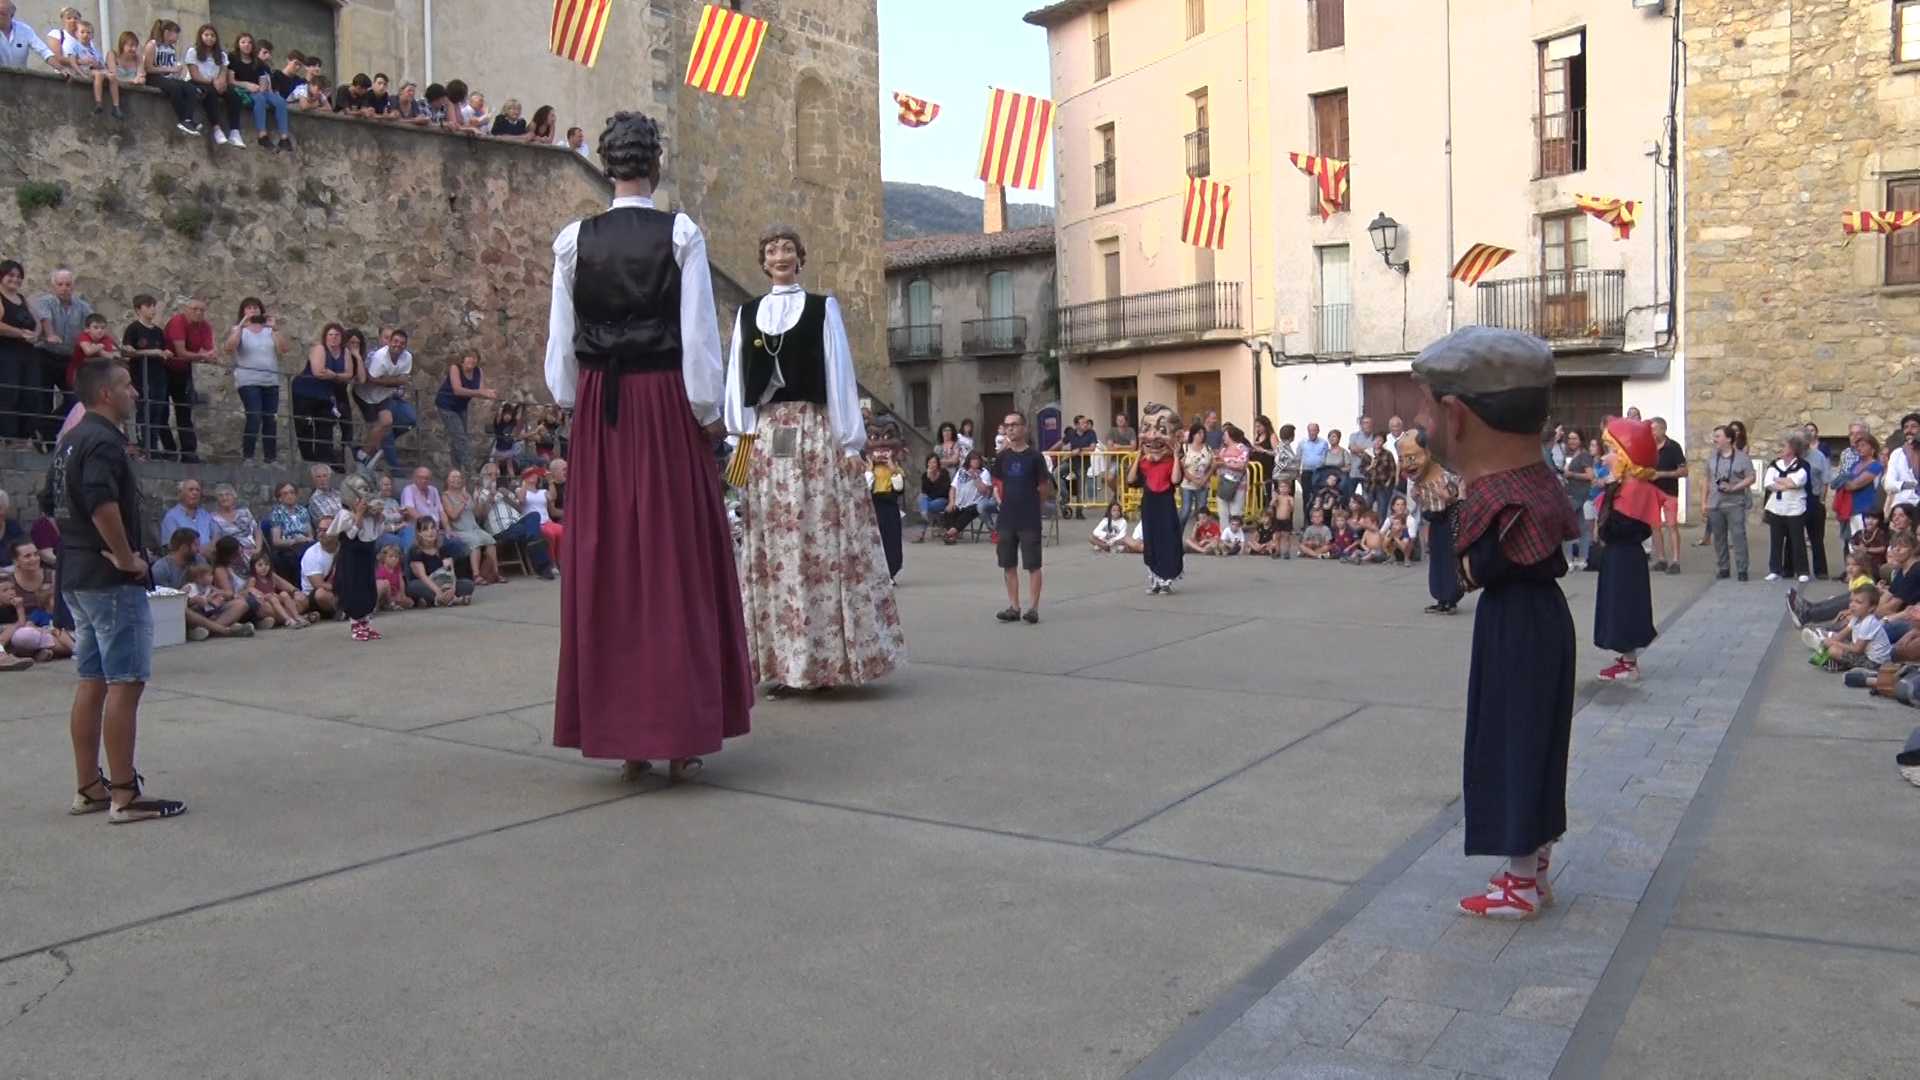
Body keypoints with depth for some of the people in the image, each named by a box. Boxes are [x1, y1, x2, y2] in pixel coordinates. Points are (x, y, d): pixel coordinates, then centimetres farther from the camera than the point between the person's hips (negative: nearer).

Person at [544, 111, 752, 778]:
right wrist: (707, 412, 1)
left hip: (597, 407, 3)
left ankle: (620, 731, 13)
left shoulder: (575, 241, 3)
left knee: (606, 561, 8)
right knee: (677, 559, 4)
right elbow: (699, 334, -7)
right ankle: (680, 733, 8)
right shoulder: (681, 235, -5)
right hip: (665, 400, -3)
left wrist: (572, 404, 16)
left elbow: (561, 342, 5)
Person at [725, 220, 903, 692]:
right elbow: (738, 377, 11)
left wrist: (849, 440, -4)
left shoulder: (822, 307, 7)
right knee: (775, 547, 0)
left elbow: (839, 373, 2)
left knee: (823, 542, -6)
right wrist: (740, 438, 3)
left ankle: (827, 657, -1)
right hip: (766, 439, 2)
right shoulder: (747, 313, 14)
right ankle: (784, 662, 4)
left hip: (816, 433, -2)